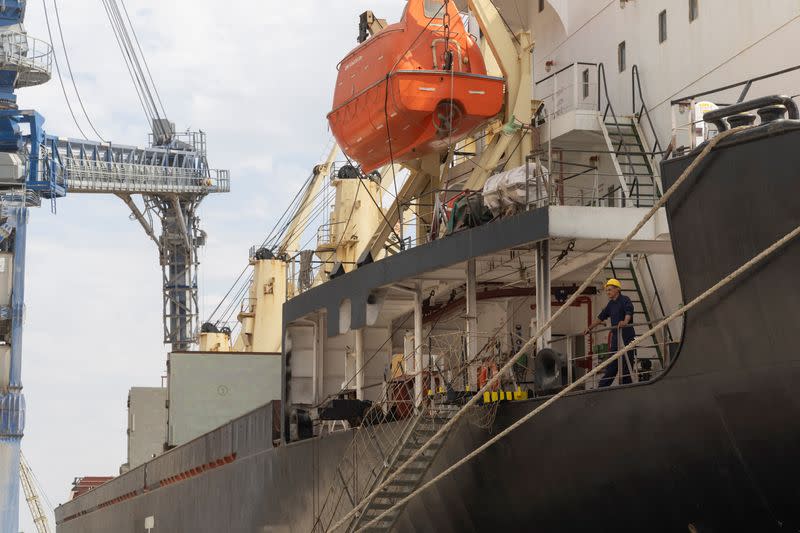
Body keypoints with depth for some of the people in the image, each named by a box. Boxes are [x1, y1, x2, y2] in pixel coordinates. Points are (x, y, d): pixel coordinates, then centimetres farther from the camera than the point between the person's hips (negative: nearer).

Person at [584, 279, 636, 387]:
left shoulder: (625, 300, -8)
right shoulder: (611, 304, 18)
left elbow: (629, 312, -27)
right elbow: (601, 317, 28)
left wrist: (625, 322, -46)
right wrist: (590, 328, 28)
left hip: (627, 338, -8)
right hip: (616, 338, 8)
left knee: (626, 365, -7)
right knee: (611, 366, 7)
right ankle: (602, 387, 7)